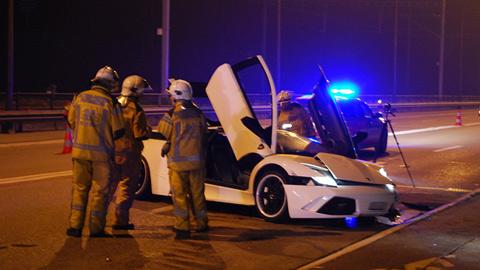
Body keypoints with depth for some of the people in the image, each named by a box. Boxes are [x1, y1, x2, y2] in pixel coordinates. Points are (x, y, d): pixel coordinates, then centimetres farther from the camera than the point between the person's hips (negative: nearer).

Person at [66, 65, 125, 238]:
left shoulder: (80, 98, 1)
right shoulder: (110, 103, -11)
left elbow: (71, 121, 12)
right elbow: (118, 132, -6)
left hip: (80, 151, 4)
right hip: (101, 153, -3)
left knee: (79, 188, 14)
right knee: (100, 191, 7)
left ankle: (75, 226, 13)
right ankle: (96, 229, 11)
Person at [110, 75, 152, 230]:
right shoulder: (136, 110, -15)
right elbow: (140, 134, -17)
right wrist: (148, 130, 2)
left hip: (113, 151, 6)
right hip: (129, 153, -6)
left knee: (110, 184, 19)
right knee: (126, 187, 2)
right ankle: (121, 221, 3)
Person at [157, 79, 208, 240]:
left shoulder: (171, 115, -13)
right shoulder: (198, 114, 2)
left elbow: (163, 135, -5)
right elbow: (204, 138, 10)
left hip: (178, 162, -4)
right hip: (196, 161, 4)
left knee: (180, 195, 2)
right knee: (197, 193, 15)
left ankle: (183, 228, 1)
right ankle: (201, 224, 26)